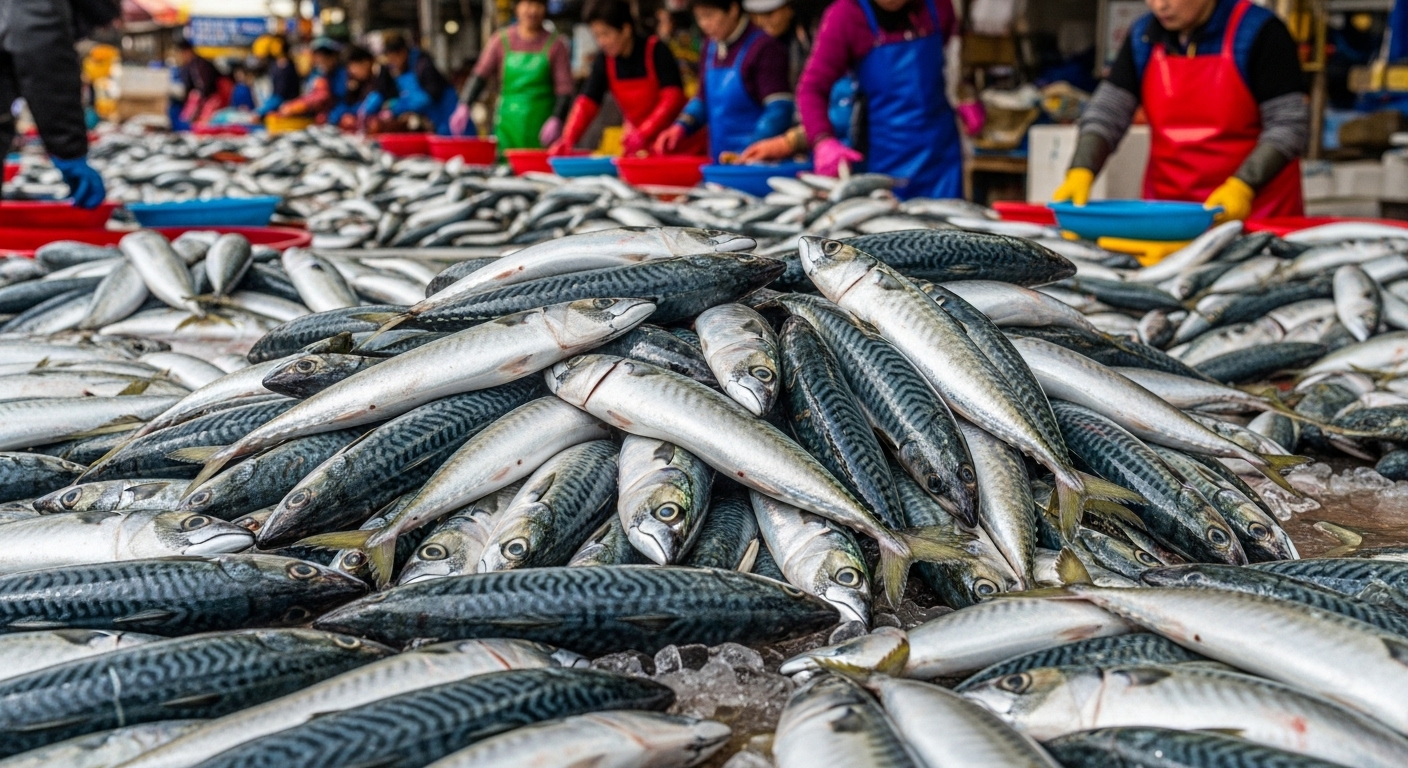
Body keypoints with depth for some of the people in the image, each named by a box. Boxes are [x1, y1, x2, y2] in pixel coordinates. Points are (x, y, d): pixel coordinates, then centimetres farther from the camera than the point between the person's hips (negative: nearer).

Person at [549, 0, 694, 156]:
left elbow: (673, 98, -22)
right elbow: (587, 102, -6)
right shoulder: (604, 61, 0)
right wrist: (567, 140, -22)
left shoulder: (656, 51, -15)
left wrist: (643, 135, -31)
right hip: (641, 148, 4)